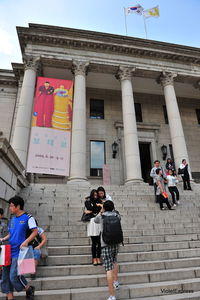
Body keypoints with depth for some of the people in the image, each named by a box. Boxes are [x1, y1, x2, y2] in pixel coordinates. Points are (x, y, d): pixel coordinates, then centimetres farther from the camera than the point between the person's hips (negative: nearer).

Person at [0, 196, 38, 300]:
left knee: (14, 276, -6)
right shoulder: (12, 219, 12)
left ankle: (29, 289, 20)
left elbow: (35, 231, -13)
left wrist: (26, 241, -25)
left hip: (19, 252, -7)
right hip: (9, 251, 7)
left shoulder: (28, 218, -10)